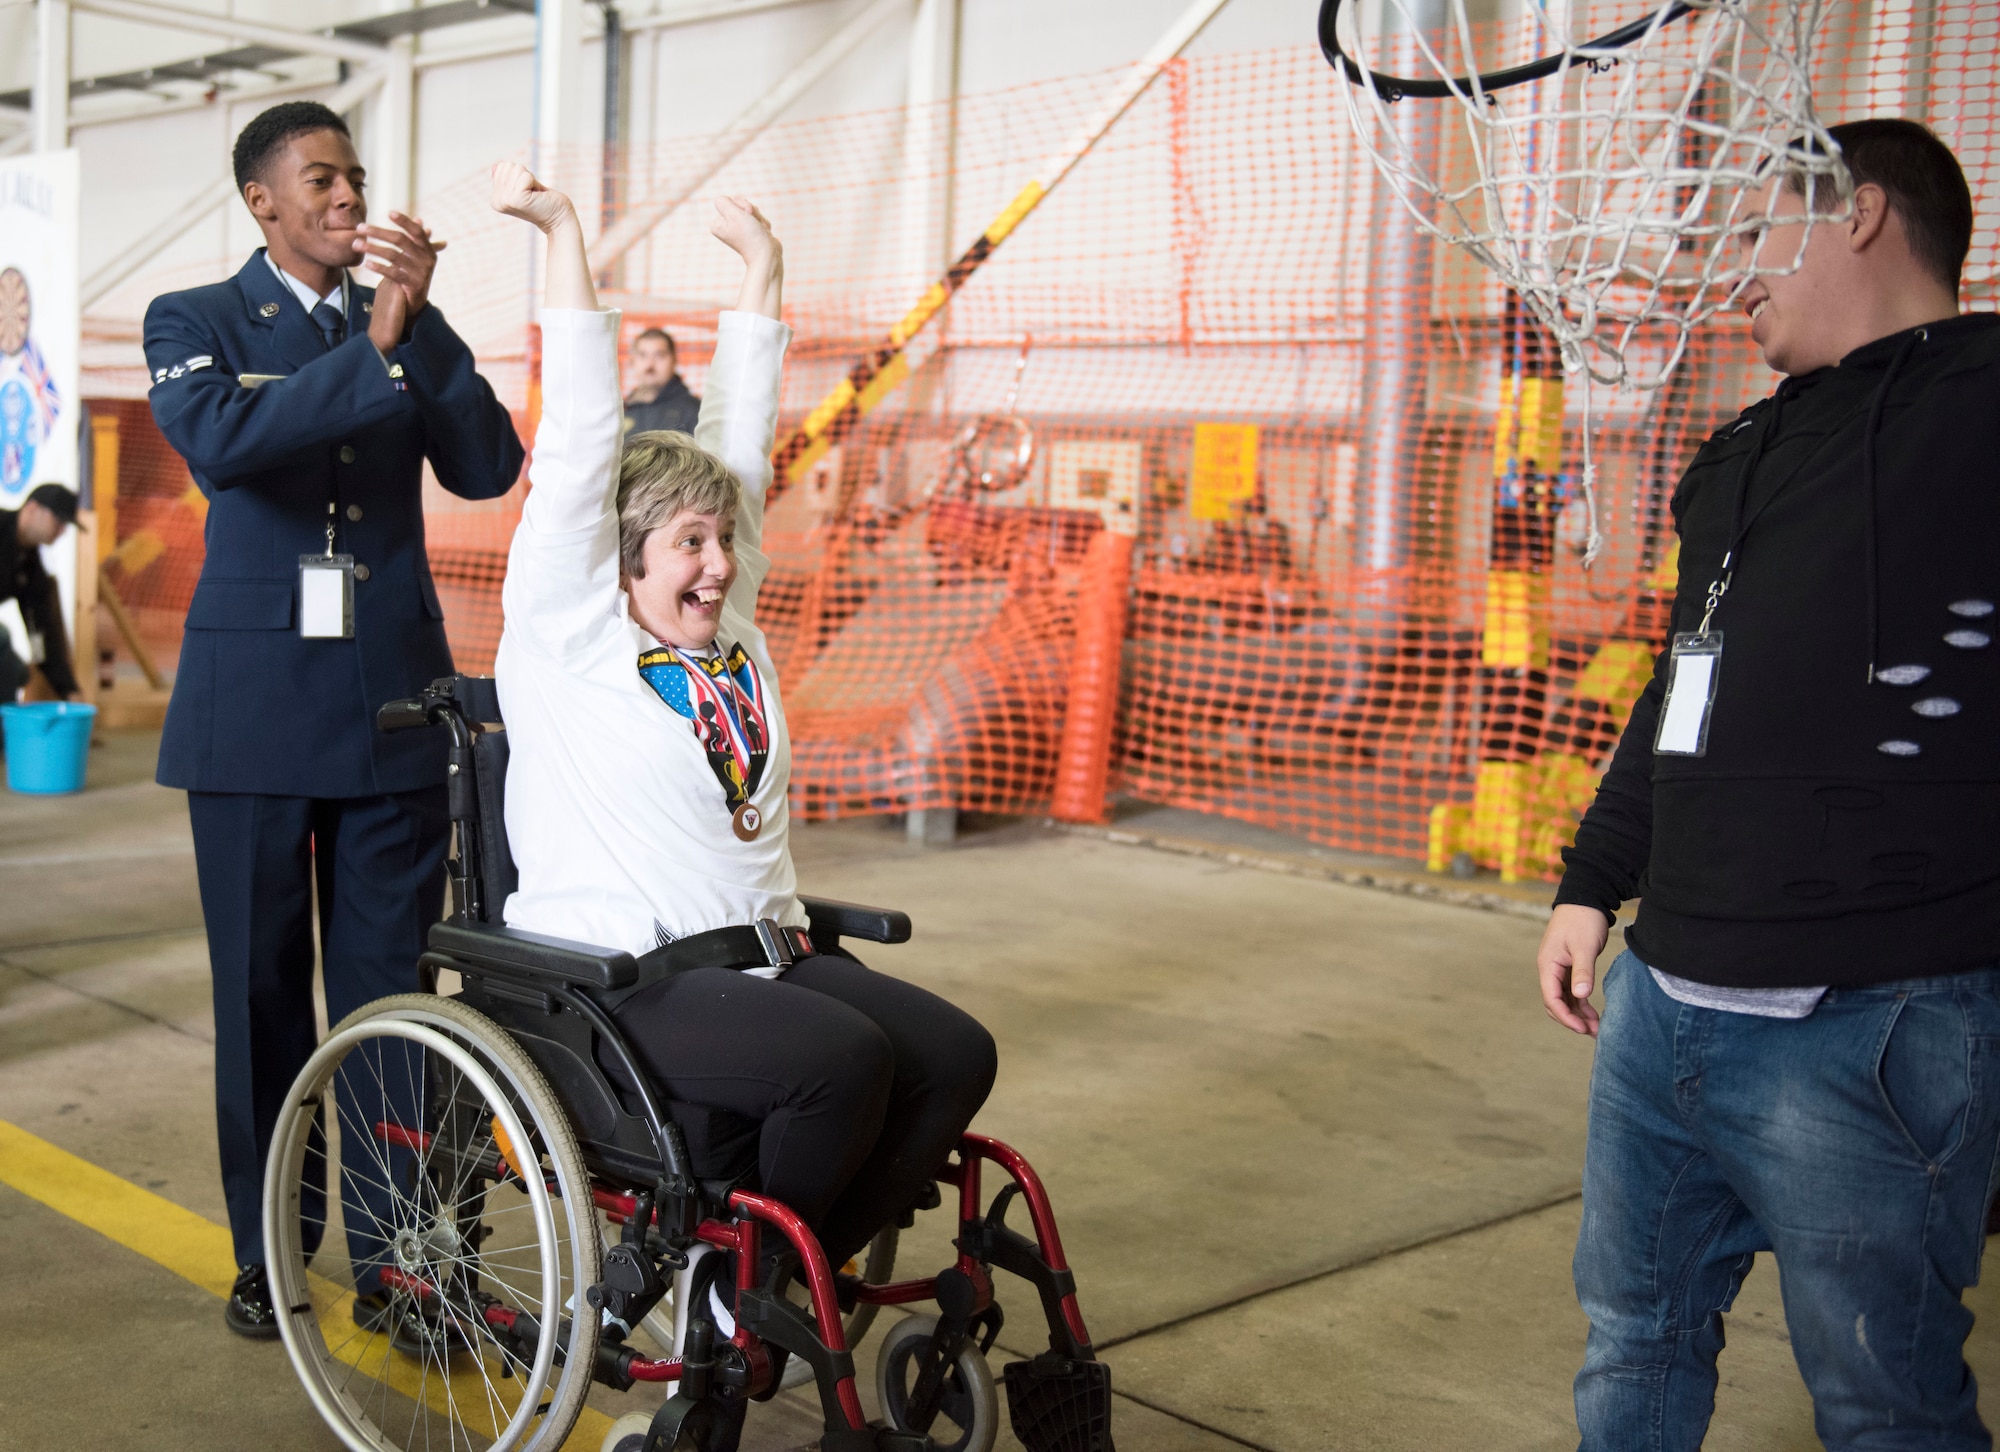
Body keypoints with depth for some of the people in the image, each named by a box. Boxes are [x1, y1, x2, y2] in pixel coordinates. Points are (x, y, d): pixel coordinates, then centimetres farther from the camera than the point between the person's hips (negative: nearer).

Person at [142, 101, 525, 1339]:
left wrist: (421, 321, -12)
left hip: (393, 698, 2)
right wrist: (371, 348, -21)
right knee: (262, 986, 6)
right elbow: (218, 441, -18)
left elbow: (489, 467, -3)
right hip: (257, 698, -1)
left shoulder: (404, 327, 11)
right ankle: (270, 1254, 19)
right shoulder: (196, 322, 4)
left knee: (390, 983, 3)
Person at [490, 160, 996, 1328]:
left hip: (766, 950, 7)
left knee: (956, 1056, -16)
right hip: (629, 979, -7)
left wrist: (761, 270, 23)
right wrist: (566, 238, -3)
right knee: (844, 1057, -30)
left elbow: (739, 442, 19)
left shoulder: (734, 637, 17)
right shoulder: (566, 629, 2)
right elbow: (581, 440, -3)